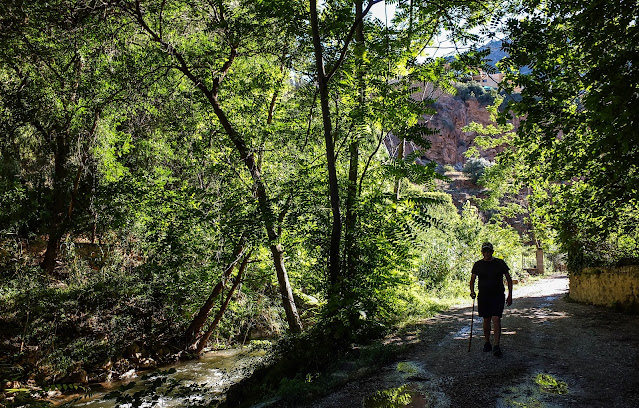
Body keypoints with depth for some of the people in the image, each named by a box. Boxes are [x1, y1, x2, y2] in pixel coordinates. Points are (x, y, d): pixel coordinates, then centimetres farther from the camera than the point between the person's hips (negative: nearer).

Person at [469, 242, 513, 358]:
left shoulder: (500, 263, 0)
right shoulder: (478, 264, 4)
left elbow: (509, 279, 7)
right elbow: (472, 279, 9)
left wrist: (510, 295, 2)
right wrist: (472, 291, -9)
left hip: (498, 296, -2)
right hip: (483, 296, 2)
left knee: (496, 319, -12)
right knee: (486, 320, 10)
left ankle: (496, 346, -8)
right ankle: (487, 343, 25)